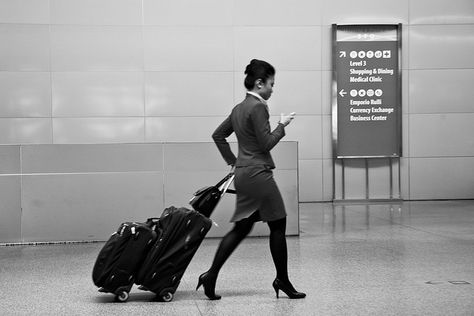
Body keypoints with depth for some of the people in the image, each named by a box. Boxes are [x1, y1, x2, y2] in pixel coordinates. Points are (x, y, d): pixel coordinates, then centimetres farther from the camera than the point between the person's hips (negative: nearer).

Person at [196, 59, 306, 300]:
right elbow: (266, 143, -17)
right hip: (258, 174, -9)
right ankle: (282, 280, 11)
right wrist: (281, 125, -3)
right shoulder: (258, 107, -14)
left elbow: (218, 135, 21)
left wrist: (232, 160, 21)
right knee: (278, 225, 3)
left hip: (242, 173, 9)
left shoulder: (239, 108, 14)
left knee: (241, 228, 11)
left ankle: (211, 275, 6)